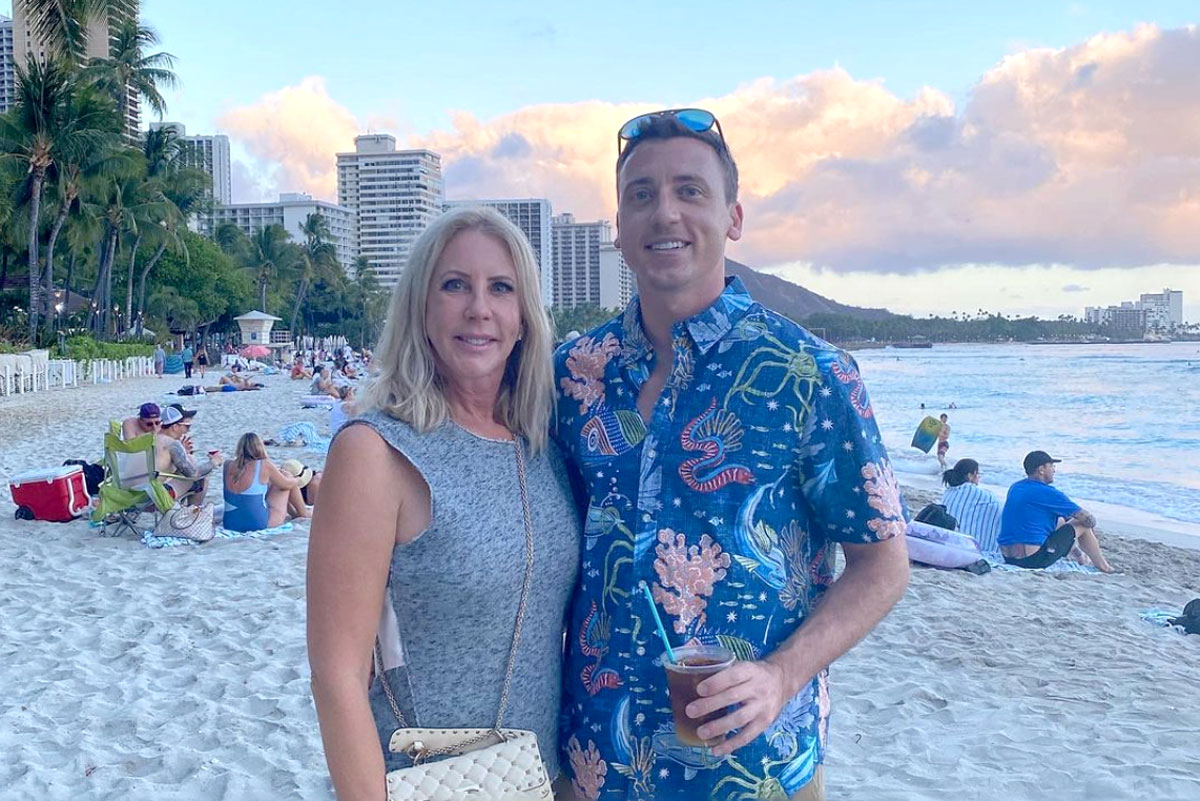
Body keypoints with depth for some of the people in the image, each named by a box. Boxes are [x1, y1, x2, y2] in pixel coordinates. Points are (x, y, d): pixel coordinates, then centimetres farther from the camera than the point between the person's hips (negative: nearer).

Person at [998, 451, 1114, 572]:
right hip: (1033, 560, -8)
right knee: (1082, 525, 7)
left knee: (1060, 520, 27)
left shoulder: (1015, 488, 10)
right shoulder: (1047, 493, -12)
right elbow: (1088, 519, -4)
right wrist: (1092, 524, 18)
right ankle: (1103, 567, 25)